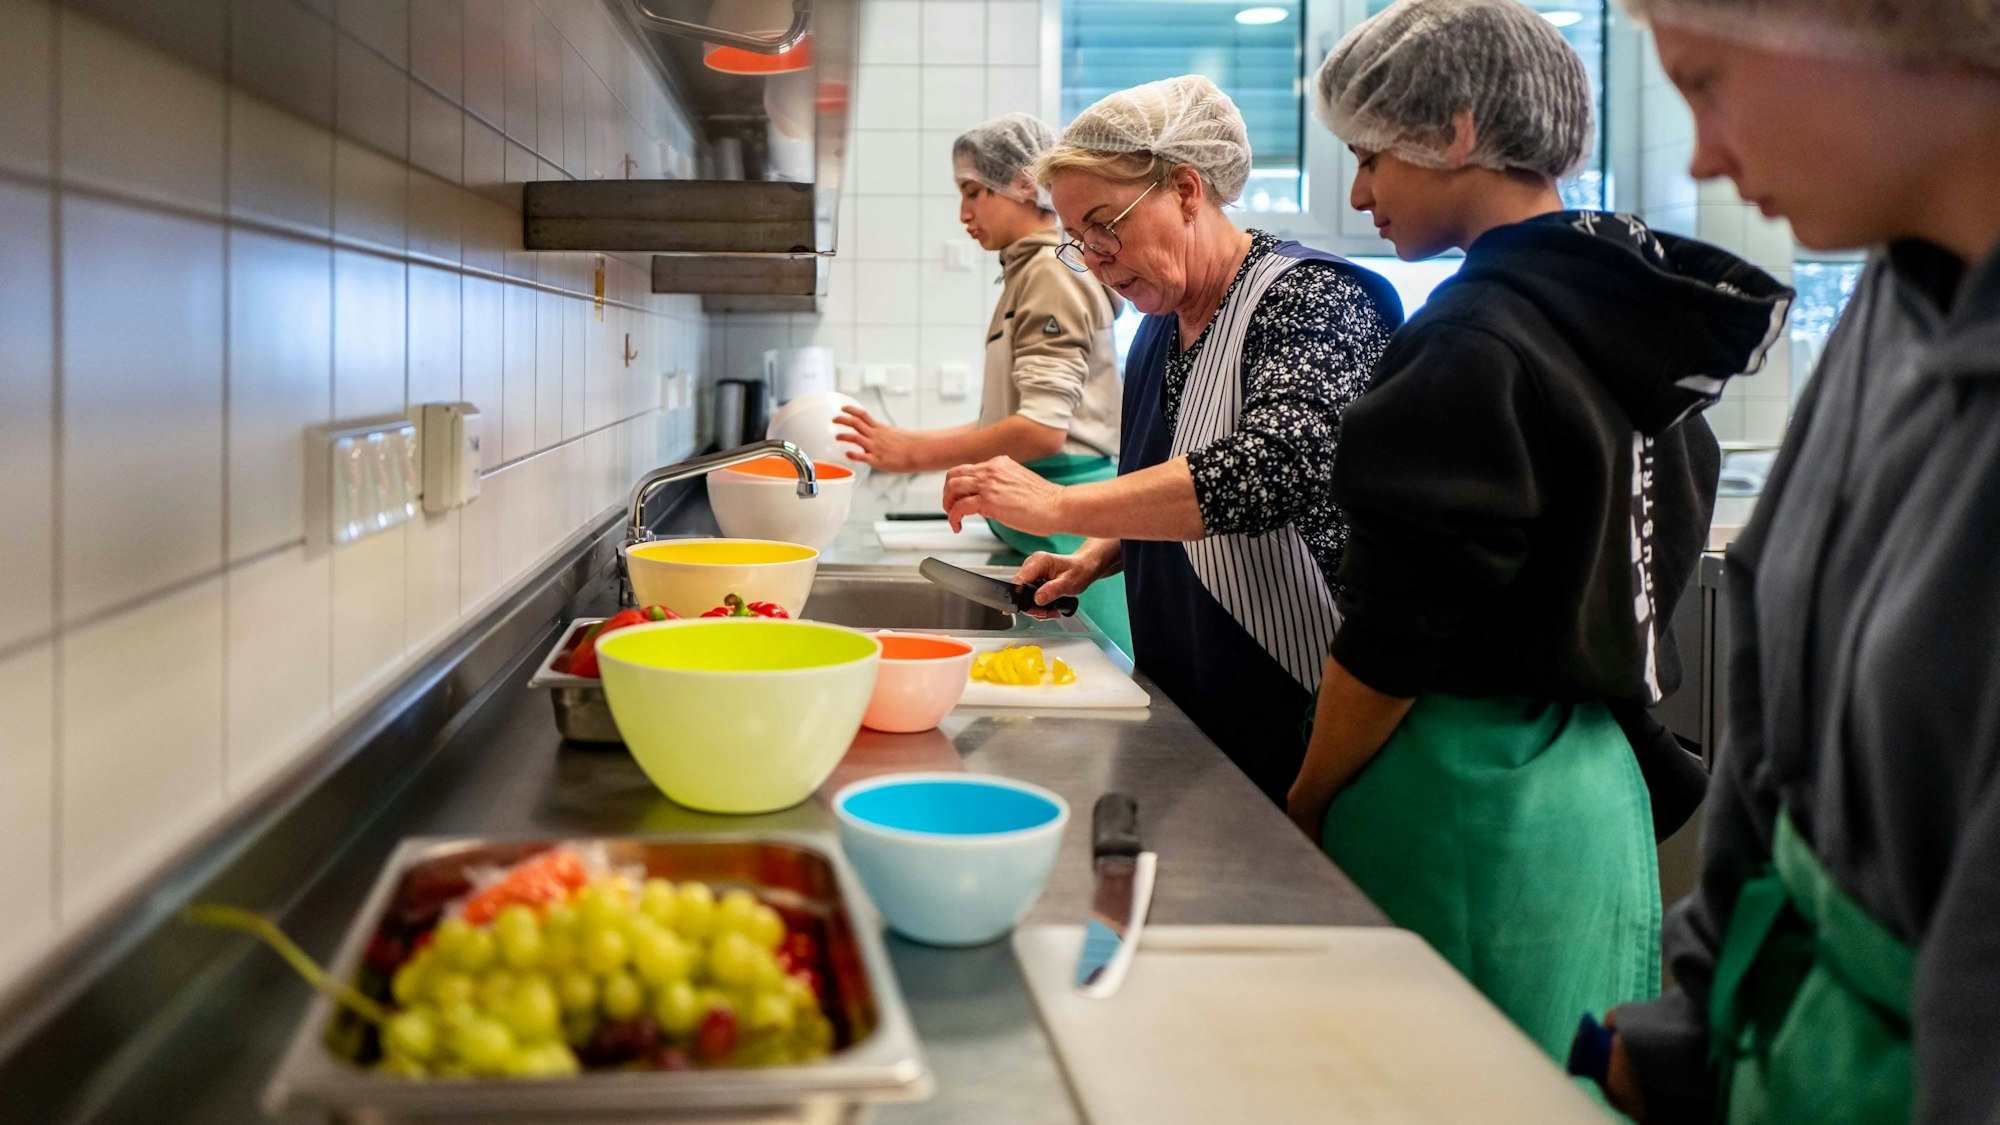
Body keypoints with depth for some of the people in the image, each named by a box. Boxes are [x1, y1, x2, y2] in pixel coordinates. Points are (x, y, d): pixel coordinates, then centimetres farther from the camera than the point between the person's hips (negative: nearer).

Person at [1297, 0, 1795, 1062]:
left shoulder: (1471, 343, -17)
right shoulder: (1635, 321, 9)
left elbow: (1393, 639, -17)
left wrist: (1302, 809, -4)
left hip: (1467, 791, -9)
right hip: (1596, 771, 9)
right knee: (1566, 1084, 17)